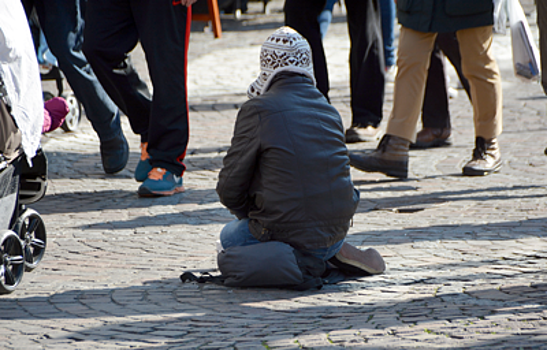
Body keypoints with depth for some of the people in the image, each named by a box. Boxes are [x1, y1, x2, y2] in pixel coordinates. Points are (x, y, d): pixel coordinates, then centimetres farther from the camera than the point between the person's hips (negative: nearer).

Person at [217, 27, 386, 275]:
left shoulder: (257, 109, -11)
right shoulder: (328, 110, 5)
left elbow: (229, 189, -7)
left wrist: (251, 215, 15)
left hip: (288, 232, -5)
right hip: (337, 231, 6)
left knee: (230, 236, 23)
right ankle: (335, 251, 8)